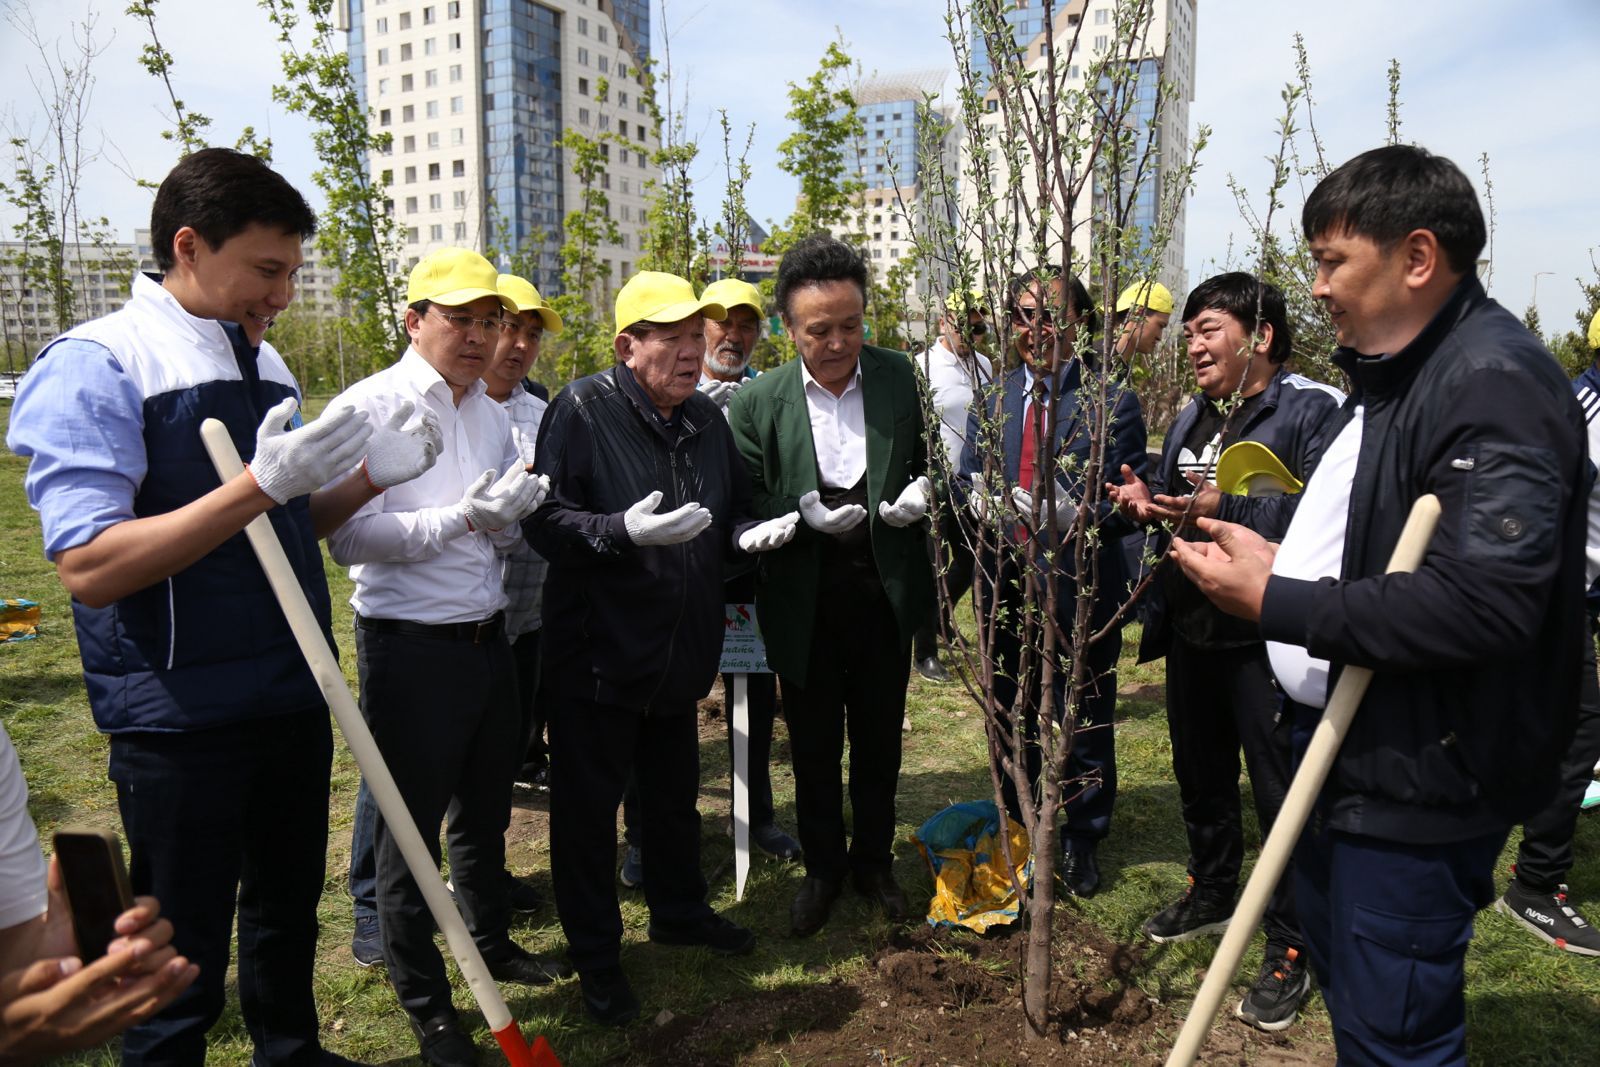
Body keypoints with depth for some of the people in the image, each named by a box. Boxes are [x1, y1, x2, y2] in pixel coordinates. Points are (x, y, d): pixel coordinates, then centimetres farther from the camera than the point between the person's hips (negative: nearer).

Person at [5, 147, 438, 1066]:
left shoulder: (267, 365, 9)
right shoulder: (97, 364, -13)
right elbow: (88, 568, -21)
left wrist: (370, 477, -2)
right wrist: (260, 485, -29)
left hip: (294, 699, 7)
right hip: (183, 719, -7)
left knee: (289, 912, 22)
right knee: (180, 966, 8)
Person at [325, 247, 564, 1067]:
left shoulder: (492, 412, 9)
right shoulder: (369, 407, -12)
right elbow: (348, 537, -19)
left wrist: (508, 515, -8)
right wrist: (460, 517, -24)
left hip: (486, 637, 7)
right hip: (410, 649, -6)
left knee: (486, 807, 21)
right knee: (410, 827, 8)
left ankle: (492, 944, 43)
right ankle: (423, 998, 26)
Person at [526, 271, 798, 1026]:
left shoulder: (706, 419, 6)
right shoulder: (582, 409, -14)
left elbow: (730, 511, 17)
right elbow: (544, 519, -19)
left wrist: (747, 534, -5)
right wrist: (623, 531, -35)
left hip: (679, 651, 6)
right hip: (597, 653, -6)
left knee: (674, 795, 22)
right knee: (587, 807, 7)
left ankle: (680, 912, 44)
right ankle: (594, 955, 26)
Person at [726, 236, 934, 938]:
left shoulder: (902, 380, -4)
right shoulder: (758, 402, -7)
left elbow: (932, 461, 7)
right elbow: (745, 504, -4)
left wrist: (922, 491, -15)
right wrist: (802, 512, -22)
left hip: (885, 595, 1)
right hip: (803, 603, -1)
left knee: (879, 741, 16)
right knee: (814, 747, 14)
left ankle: (874, 860, 38)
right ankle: (822, 868, 36)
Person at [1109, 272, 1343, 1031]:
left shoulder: (1313, 408, -12)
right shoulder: (1193, 417, 14)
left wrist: (1227, 507, -29)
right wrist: (1146, 504, -1)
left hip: (1266, 637, -8)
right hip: (1192, 629, 8)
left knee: (1281, 792, 3)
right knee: (1200, 775, 21)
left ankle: (1290, 950, 19)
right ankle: (1212, 895, 43)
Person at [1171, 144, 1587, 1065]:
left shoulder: (1494, 382, -21)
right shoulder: (1396, 373, 13)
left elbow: (1484, 601, -31)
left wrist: (1274, 601, -26)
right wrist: (1279, 558, 6)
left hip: (1419, 781, -10)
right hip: (1352, 747, 10)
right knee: (1340, 969, 26)